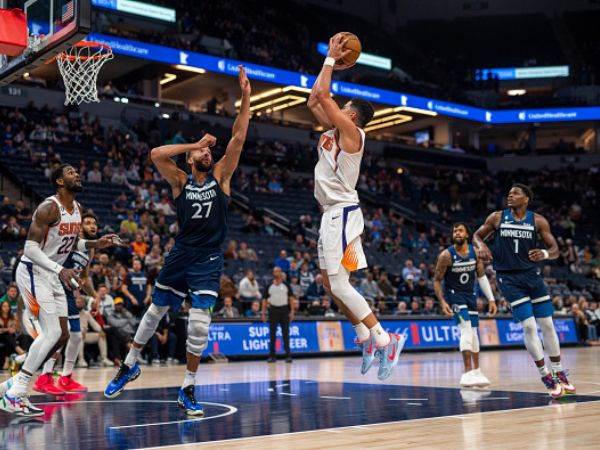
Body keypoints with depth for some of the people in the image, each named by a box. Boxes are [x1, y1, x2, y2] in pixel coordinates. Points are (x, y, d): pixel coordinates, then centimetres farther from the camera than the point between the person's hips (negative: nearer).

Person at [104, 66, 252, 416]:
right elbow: (156, 154, -15)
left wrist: (246, 97, -16)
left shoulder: (221, 176, 3)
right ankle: (130, 366, 35)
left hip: (209, 260, -1)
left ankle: (188, 389, 5)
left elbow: (238, 139, -8)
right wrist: (196, 143, -11)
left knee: (200, 322, -9)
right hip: (181, 255, 1)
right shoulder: (181, 181, 2)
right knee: (155, 311, 12)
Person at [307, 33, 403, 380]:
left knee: (339, 284, -13)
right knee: (331, 284, 12)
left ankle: (385, 339, -11)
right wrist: (331, 64, 20)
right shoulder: (335, 131, 15)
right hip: (333, 214, 10)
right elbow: (314, 102, 23)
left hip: (342, 213, -10)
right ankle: (367, 338, 17)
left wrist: (331, 59, -4)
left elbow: (322, 94, -16)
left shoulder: (351, 130, -10)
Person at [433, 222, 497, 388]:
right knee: (466, 329, -21)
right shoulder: (446, 255, -17)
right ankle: (467, 373, -23)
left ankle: (476, 371, 26)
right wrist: (442, 302, -19)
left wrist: (491, 299, 0)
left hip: (470, 295, 5)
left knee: (473, 332, 11)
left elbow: (481, 276, 4)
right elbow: (437, 280, -9)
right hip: (453, 295, -5)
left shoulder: (475, 252, -5)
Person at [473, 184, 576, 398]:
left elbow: (555, 249, 1)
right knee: (529, 326, -10)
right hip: (508, 278, -2)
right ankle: (547, 379, 0)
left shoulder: (538, 221, 0)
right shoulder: (497, 218, -1)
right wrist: (481, 246, -12)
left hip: (531, 274, 2)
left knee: (547, 325, 6)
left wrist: (544, 253, -23)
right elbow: (477, 235, 11)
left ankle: (559, 374, 21)